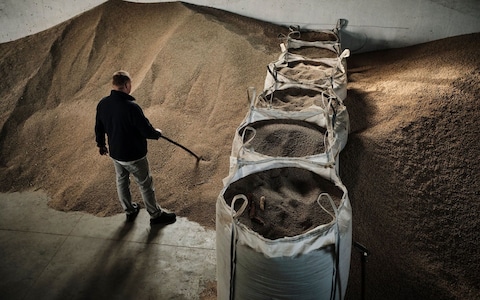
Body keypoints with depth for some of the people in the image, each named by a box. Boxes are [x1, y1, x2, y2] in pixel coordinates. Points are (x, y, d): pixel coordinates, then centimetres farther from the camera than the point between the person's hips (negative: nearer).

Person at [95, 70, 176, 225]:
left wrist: (101, 144, 23)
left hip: (115, 153, 7)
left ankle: (129, 211, 43)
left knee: (121, 181, 24)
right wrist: (157, 133, -1)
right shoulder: (131, 107, -30)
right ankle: (156, 215, 27)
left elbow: (99, 127, 6)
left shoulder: (102, 104, -8)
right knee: (146, 185, 11)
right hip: (134, 155, -6)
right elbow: (147, 131, -24)